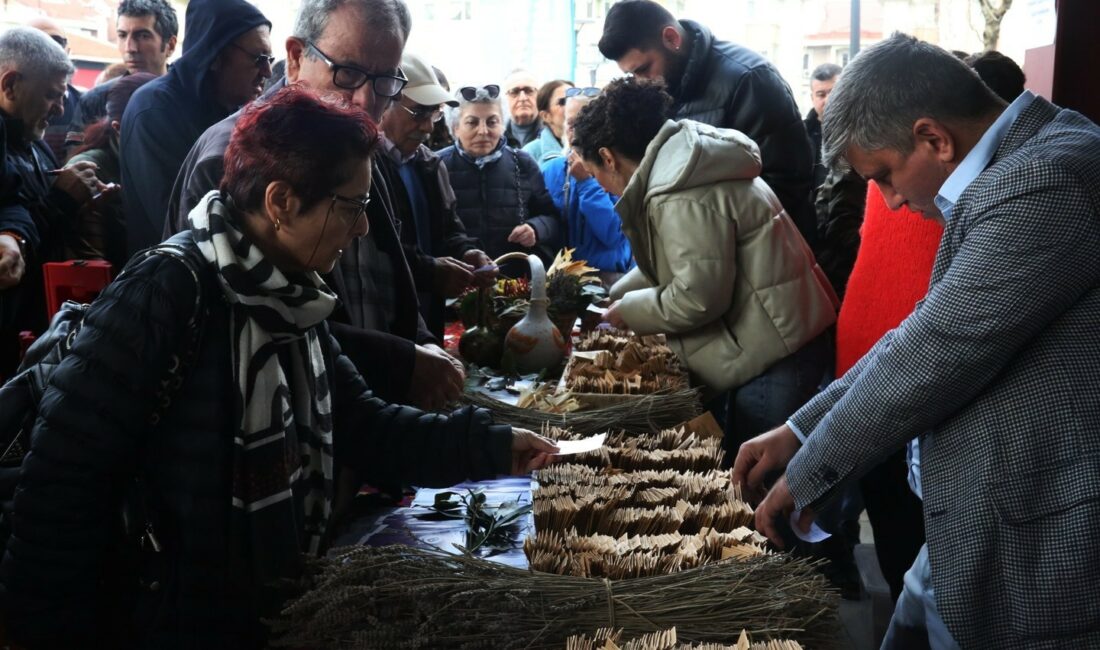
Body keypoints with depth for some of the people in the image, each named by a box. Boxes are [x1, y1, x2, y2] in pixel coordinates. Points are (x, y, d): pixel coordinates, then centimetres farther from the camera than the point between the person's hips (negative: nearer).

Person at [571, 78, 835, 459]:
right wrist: (614, 295, 22)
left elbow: (698, 296, -22)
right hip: (771, 345, 10)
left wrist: (628, 310, -6)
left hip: (773, 355, -10)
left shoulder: (683, 199, -22)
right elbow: (673, 261, 26)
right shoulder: (680, 167, 12)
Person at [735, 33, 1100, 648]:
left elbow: (933, 356, -22)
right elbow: (929, 331, 12)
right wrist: (798, 431, 10)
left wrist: (806, 476, -8)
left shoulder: (1042, 183, -24)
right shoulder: (1021, 163, 8)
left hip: (1021, 549, -9)